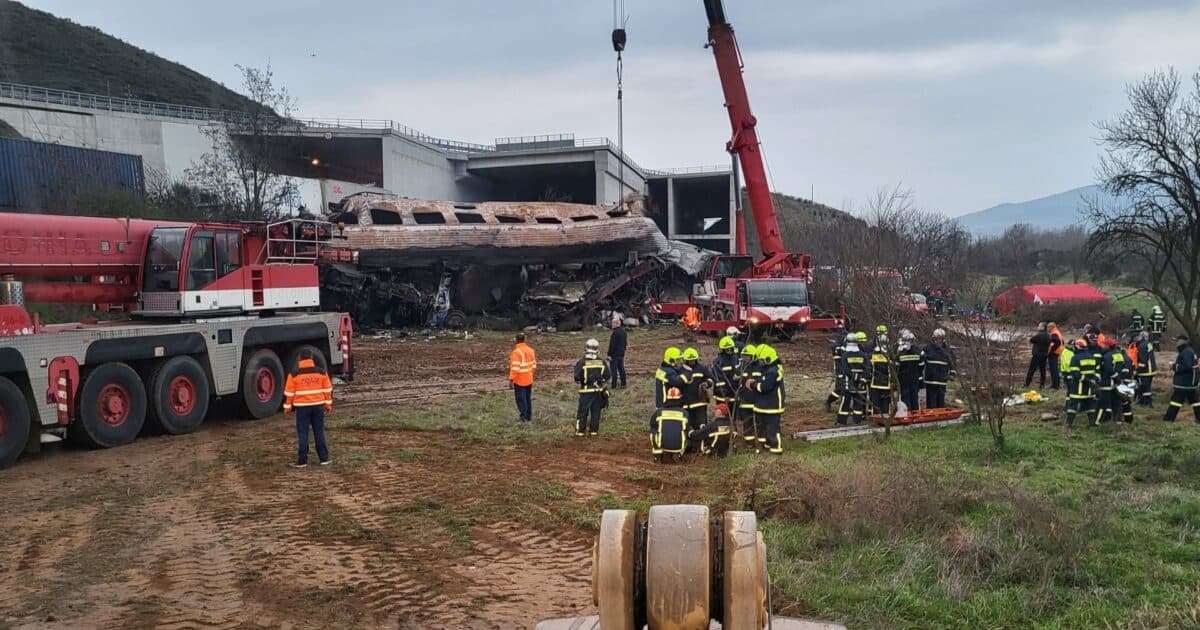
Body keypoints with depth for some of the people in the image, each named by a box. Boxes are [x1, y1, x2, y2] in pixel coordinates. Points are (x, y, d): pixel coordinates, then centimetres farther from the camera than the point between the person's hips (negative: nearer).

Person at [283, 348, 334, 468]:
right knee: (319, 432, 9)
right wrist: (328, 404, 15)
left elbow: (289, 392, -2)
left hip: (302, 407, -2)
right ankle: (324, 458, 10)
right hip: (318, 406, 2)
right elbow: (328, 389, 6)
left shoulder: (294, 374, -5)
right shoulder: (321, 372, 2)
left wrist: (287, 407, 7)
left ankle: (302, 460, 3)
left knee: (302, 434, 3)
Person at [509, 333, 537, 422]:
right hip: (529, 380, 7)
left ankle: (523, 416, -1)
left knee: (521, 398, 0)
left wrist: (511, 379, -18)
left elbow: (515, 368, -23)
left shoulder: (516, 352, -19)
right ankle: (529, 416, 20)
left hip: (519, 381, -7)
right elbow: (534, 365, 10)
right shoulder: (530, 350, 4)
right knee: (528, 398, 15)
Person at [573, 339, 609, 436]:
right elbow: (607, 377, 3)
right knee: (596, 411, 11)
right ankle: (594, 430, 14)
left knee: (582, 411, 5)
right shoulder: (602, 362, -2)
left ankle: (580, 431, 5)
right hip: (599, 391, 2)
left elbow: (577, 378, -10)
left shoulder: (582, 362, -10)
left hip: (586, 391, -2)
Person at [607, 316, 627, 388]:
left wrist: (609, 354, -17)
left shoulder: (615, 332, -20)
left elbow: (612, 345, -21)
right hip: (621, 354, 9)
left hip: (615, 355, -9)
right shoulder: (623, 331, 9)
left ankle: (614, 385, -3)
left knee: (613, 370, -4)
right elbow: (625, 342, 18)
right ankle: (623, 383, 20)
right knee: (621, 369, 15)